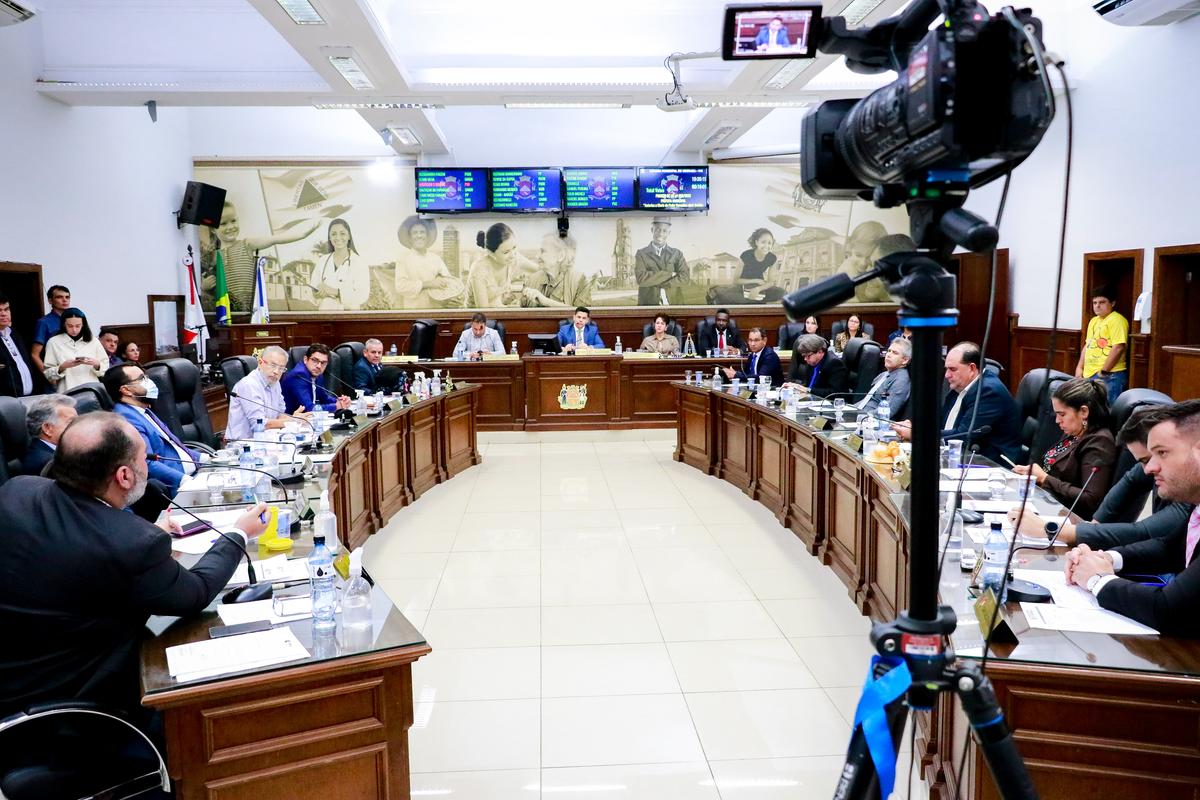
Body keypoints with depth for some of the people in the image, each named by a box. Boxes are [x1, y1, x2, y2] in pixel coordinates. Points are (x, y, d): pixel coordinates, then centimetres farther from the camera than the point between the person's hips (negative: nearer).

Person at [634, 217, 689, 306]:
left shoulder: (677, 254, 12)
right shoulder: (641, 254, 7)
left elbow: (684, 277, -2)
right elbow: (641, 278, -9)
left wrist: (658, 284, -10)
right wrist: (669, 274, -10)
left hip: (672, 304, 1)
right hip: (648, 304, -1)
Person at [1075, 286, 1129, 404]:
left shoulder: (1117, 320, -8)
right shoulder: (1093, 321, 18)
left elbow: (1118, 348, -17)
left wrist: (1103, 372, -16)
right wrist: (1079, 368, 14)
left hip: (1109, 376, -8)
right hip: (1089, 375, 9)